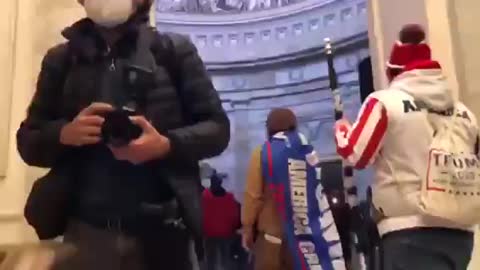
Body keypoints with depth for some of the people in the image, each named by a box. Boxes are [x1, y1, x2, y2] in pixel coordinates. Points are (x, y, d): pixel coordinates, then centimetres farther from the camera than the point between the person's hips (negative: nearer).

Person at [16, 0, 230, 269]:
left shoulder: (174, 49, 6)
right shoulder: (60, 58, 12)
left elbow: (217, 128, 3)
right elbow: (28, 141, 13)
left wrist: (167, 144, -16)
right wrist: (64, 133, -9)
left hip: (159, 229, -1)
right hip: (84, 229, 2)